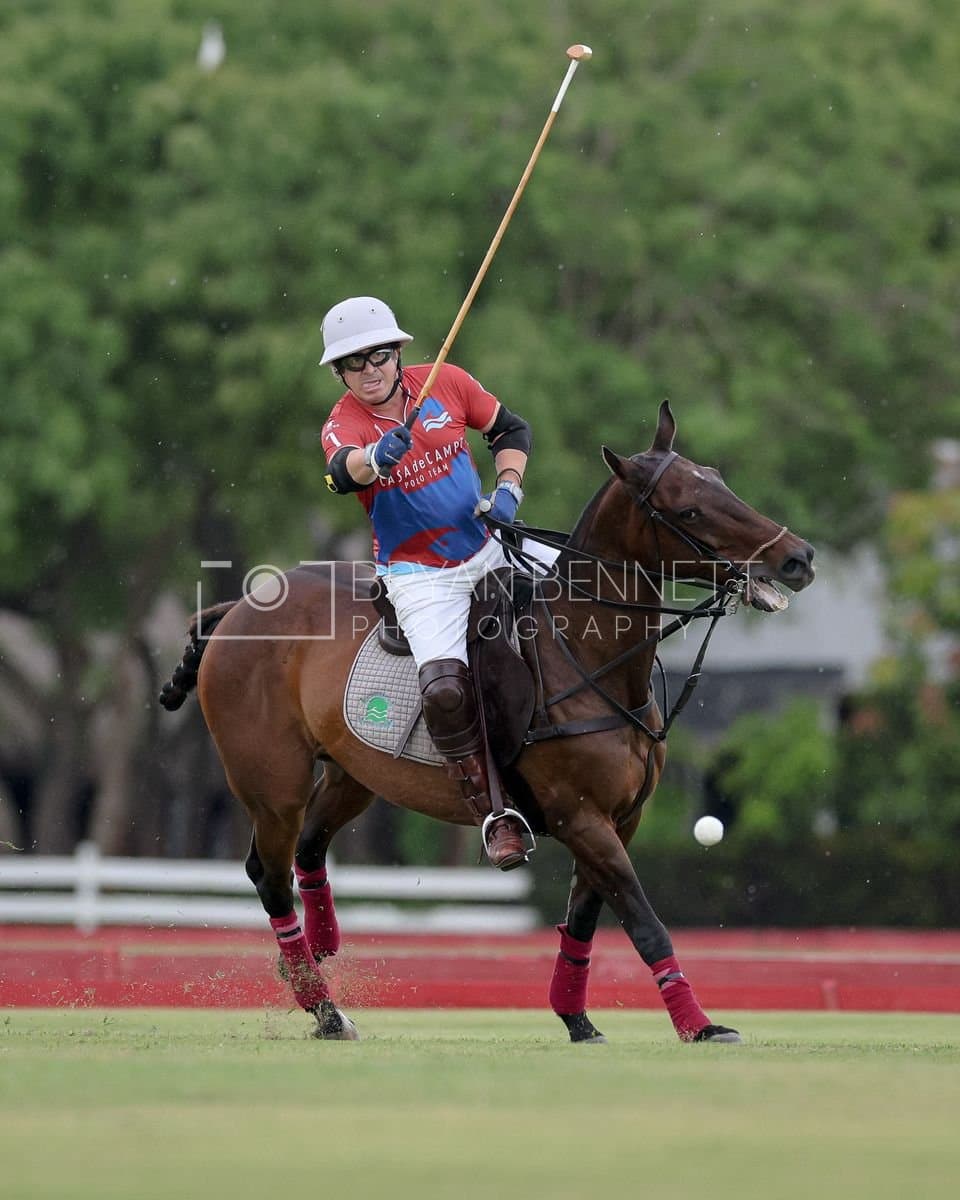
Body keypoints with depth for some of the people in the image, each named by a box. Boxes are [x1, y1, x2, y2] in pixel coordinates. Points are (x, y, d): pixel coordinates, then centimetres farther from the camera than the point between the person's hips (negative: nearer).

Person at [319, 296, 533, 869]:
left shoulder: (445, 382, -3)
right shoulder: (343, 425, -13)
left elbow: (511, 429, 12)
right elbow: (343, 471, -37)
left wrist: (508, 488, -5)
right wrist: (375, 459, -60)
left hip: (486, 549, 5)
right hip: (419, 576, -4)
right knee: (445, 690, -27)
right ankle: (494, 814, -14)